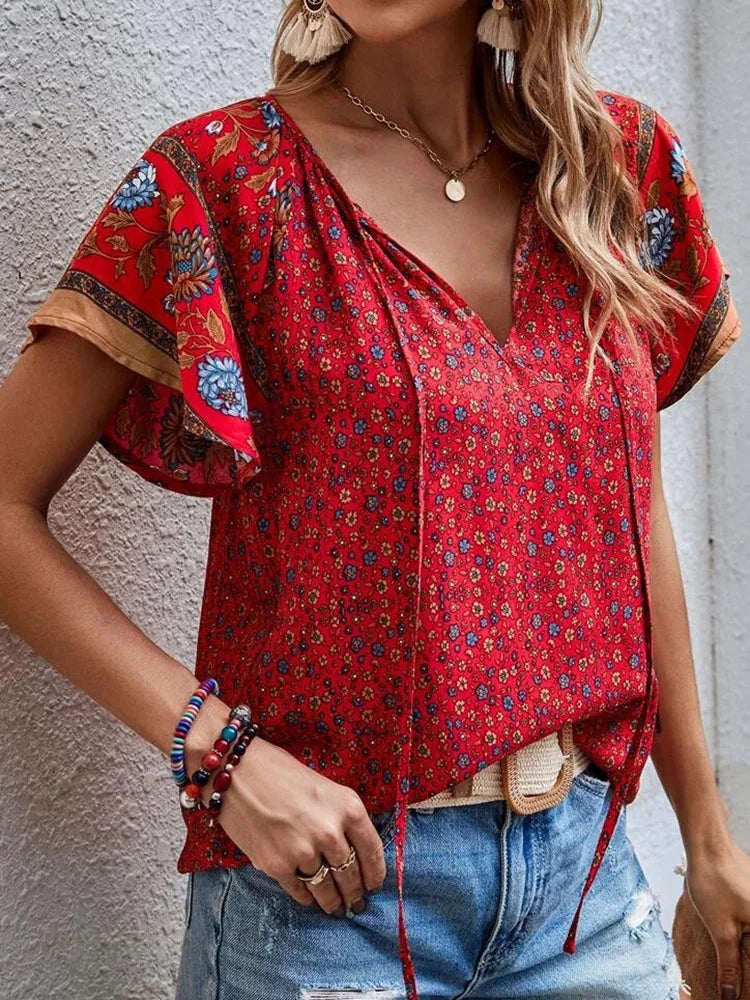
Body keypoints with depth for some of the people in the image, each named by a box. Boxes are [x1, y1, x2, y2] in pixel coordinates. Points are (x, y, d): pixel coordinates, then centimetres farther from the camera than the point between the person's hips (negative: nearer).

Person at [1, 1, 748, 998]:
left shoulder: (620, 162, 3)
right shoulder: (223, 179, -10)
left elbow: (632, 514, 9)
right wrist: (216, 746, -18)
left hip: (584, 861, 5)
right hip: (331, 879, -4)